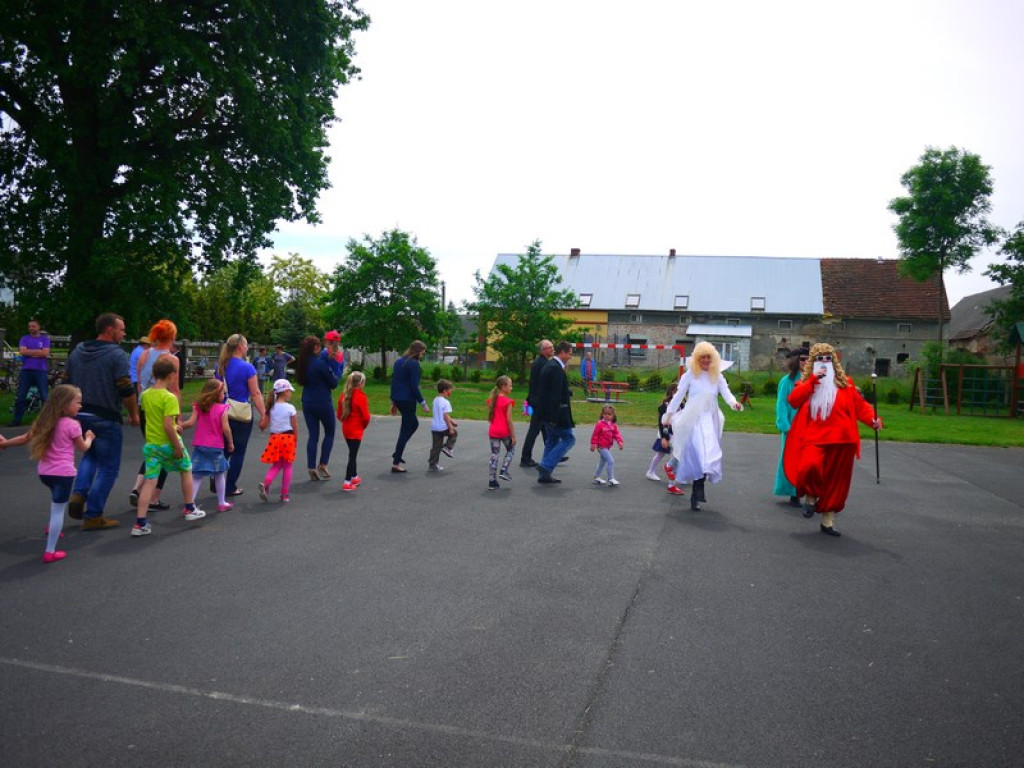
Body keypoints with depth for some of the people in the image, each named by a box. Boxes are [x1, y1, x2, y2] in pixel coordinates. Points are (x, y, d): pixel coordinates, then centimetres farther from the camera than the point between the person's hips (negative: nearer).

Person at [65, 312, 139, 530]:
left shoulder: (77, 351, 10)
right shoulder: (116, 355, -12)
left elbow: (66, 383, 15)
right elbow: (126, 390, -16)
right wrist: (134, 415, -3)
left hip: (80, 415, 7)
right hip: (106, 419, -7)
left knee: (90, 455, 29)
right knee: (108, 467, 5)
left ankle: (79, 494, 7)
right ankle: (93, 516, 7)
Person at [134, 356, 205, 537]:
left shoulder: (145, 395, 3)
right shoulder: (170, 397, -19)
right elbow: (168, 426, -24)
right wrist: (178, 446, -16)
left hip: (150, 444, 5)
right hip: (168, 443, -5)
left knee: (150, 481, 4)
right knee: (186, 471, 19)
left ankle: (140, 523, -2)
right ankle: (190, 509, 30)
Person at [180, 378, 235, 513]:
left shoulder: (198, 406, 1)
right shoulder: (222, 409, -8)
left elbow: (191, 422, -8)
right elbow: (225, 428, -12)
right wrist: (230, 442, 0)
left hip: (199, 446, 2)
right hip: (216, 447, -2)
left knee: (196, 476, 6)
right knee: (219, 475, 13)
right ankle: (221, 503, 22)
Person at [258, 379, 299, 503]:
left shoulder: (271, 408, 1)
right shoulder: (290, 408, -8)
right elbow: (295, 427, -4)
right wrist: (296, 441, 8)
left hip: (274, 438, 4)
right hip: (288, 438, -4)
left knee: (276, 465, 17)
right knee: (287, 467, 8)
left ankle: (265, 484, -9)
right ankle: (285, 495, 12)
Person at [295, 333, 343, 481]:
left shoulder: (303, 363, 3)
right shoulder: (321, 363, -17)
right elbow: (334, 383, -13)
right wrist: (338, 371, 2)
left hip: (307, 402, 6)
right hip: (323, 402, -6)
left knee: (313, 435, 10)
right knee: (329, 433, 13)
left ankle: (311, 469, 7)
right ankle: (323, 464, 9)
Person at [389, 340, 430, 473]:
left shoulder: (399, 361, 12)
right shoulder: (414, 364, -14)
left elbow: (393, 382, 16)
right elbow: (414, 387, -17)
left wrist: (393, 402, 21)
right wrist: (423, 403, -11)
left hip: (398, 399, 9)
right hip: (408, 400, -9)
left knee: (414, 423, 25)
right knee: (405, 430, 0)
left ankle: (397, 453, 22)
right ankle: (396, 463, 2)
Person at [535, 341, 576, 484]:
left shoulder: (549, 365, 14)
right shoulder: (556, 369, -18)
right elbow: (555, 395, -22)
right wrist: (554, 417, -23)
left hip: (549, 413, 10)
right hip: (556, 412, -10)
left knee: (552, 441, 15)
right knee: (568, 439, -2)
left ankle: (545, 475, 18)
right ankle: (546, 466, -6)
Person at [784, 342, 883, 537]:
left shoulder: (845, 382, 8)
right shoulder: (806, 383, 7)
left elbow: (860, 405, 3)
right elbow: (794, 400, -11)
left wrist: (873, 420, -16)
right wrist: (813, 380, -15)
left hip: (840, 440, 2)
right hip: (814, 438, -2)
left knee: (836, 484, 8)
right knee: (810, 466, -29)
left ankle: (828, 522, 23)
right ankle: (810, 497, 2)